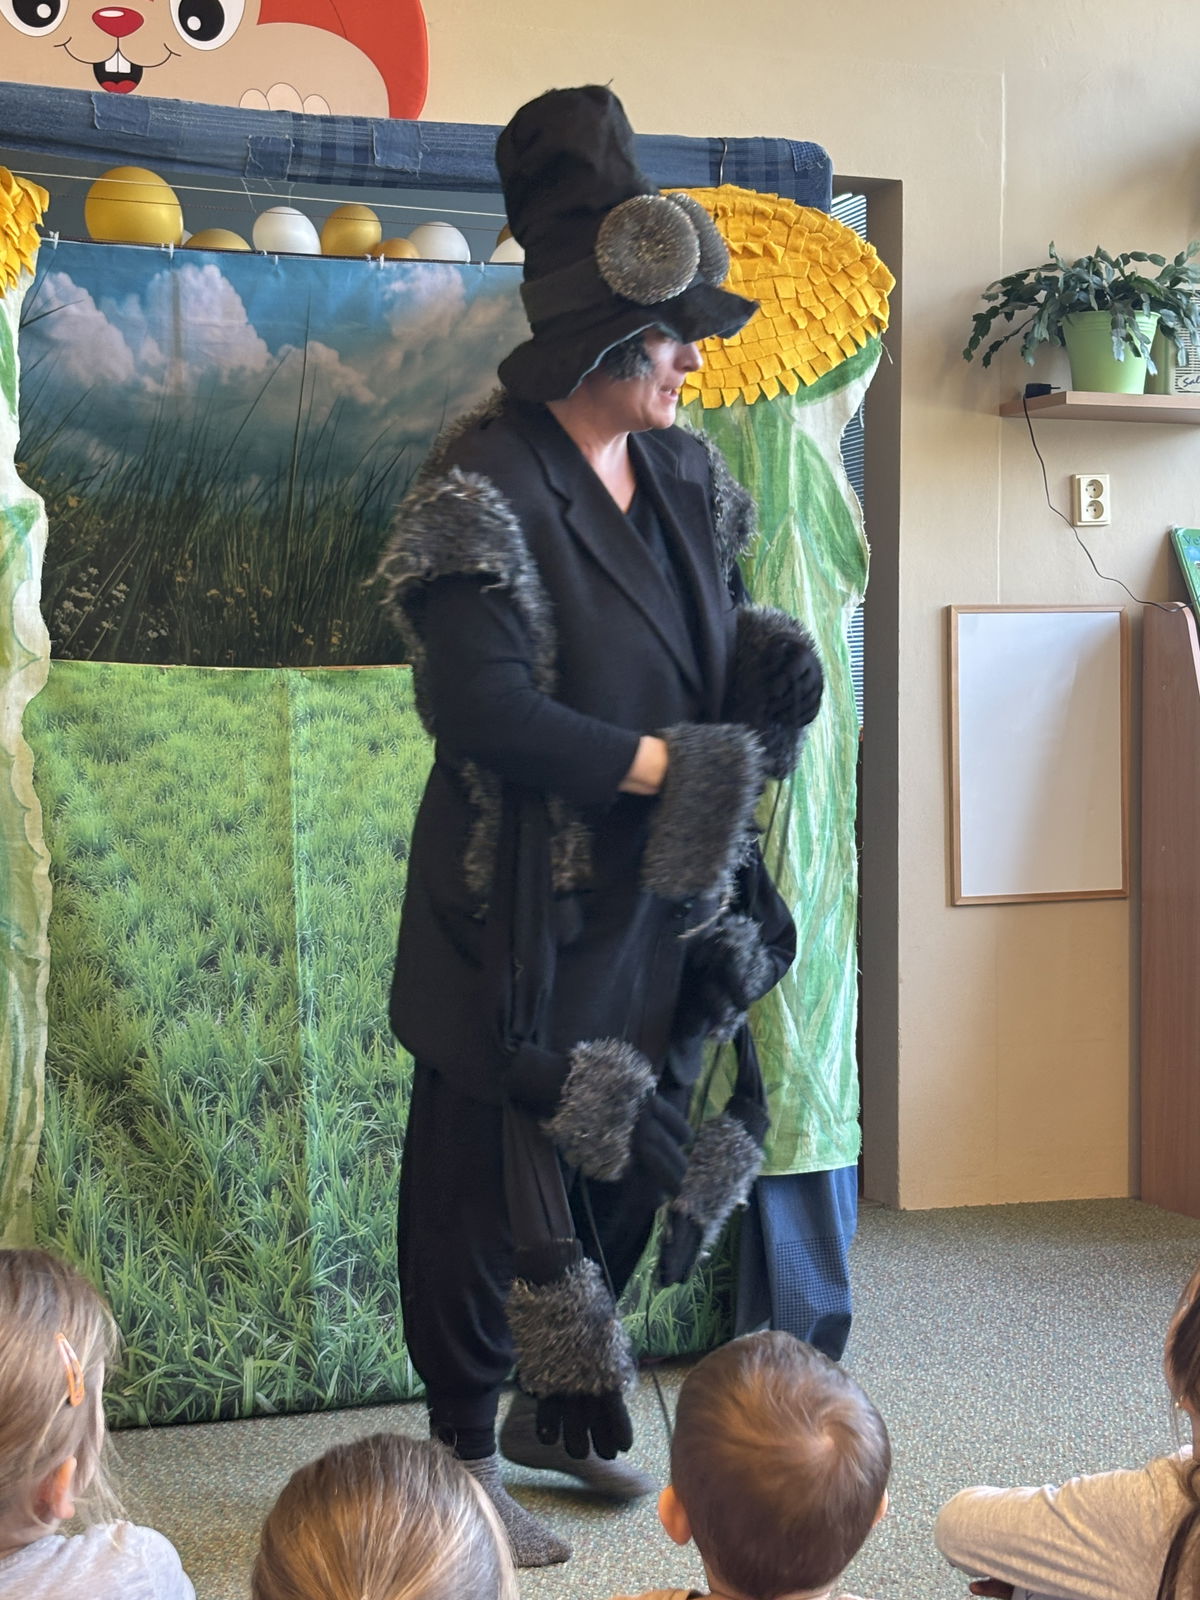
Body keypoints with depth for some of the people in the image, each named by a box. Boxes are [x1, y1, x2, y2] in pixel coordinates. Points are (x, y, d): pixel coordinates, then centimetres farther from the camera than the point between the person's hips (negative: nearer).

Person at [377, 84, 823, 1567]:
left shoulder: (683, 475, 7)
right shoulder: (483, 491, -17)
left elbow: (725, 641, 16)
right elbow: (483, 710, -24)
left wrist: (767, 671, -8)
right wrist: (660, 763, -21)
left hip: (659, 897, 7)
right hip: (523, 912, -7)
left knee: (632, 1158, 17)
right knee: (498, 1173, 6)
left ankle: (568, 1407, 39)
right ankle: (471, 1454, 24)